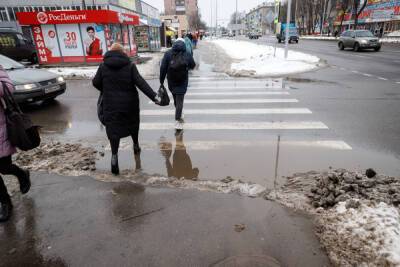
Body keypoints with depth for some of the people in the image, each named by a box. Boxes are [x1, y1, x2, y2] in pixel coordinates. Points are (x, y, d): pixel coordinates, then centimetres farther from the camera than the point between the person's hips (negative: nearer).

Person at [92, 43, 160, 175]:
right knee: (133, 123, 22)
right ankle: (136, 145, 39)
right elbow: (141, 83, -14)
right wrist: (154, 96, -17)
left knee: (113, 128, 2)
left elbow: (95, 82, 4)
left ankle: (114, 155, -12)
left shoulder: (103, 66, -1)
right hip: (129, 103, 0)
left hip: (111, 104, 0)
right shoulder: (130, 65, -6)